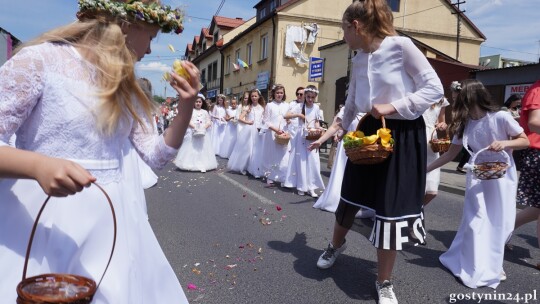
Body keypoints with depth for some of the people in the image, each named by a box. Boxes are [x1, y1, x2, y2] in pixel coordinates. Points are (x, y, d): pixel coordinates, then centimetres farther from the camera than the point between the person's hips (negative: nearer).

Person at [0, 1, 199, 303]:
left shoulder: (127, 90, 9)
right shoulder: (41, 59, -9)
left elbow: (156, 156, 7)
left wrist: (187, 107, -5)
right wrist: (39, 165, -31)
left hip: (112, 219, 6)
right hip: (45, 219, -6)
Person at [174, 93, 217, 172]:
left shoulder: (205, 112, 9)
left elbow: (209, 122, 5)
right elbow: (188, 121, -6)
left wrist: (204, 127, -13)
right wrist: (194, 127, -20)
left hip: (203, 132, 2)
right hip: (193, 132, -2)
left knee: (203, 149, 1)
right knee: (192, 149, -1)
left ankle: (203, 165, 2)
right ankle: (191, 165, 4)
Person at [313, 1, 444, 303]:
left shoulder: (401, 45, -14)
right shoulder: (358, 61, 6)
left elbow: (435, 89, -13)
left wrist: (392, 107, -20)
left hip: (404, 135, -5)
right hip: (370, 132, 6)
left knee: (393, 207, 0)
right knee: (351, 196, 14)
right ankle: (336, 245, 44)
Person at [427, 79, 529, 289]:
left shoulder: (501, 117, -16)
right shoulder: (465, 125, -3)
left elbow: (525, 141, -8)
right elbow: (450, 154, 1)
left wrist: (505, 143, -28)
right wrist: (425, 169, -3)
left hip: (502, 177, -3)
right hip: (478, 177, 3)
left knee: (499, 223, 4)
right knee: (476, 221, 0)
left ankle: (491, 265, 24)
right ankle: (477, 269, 13)